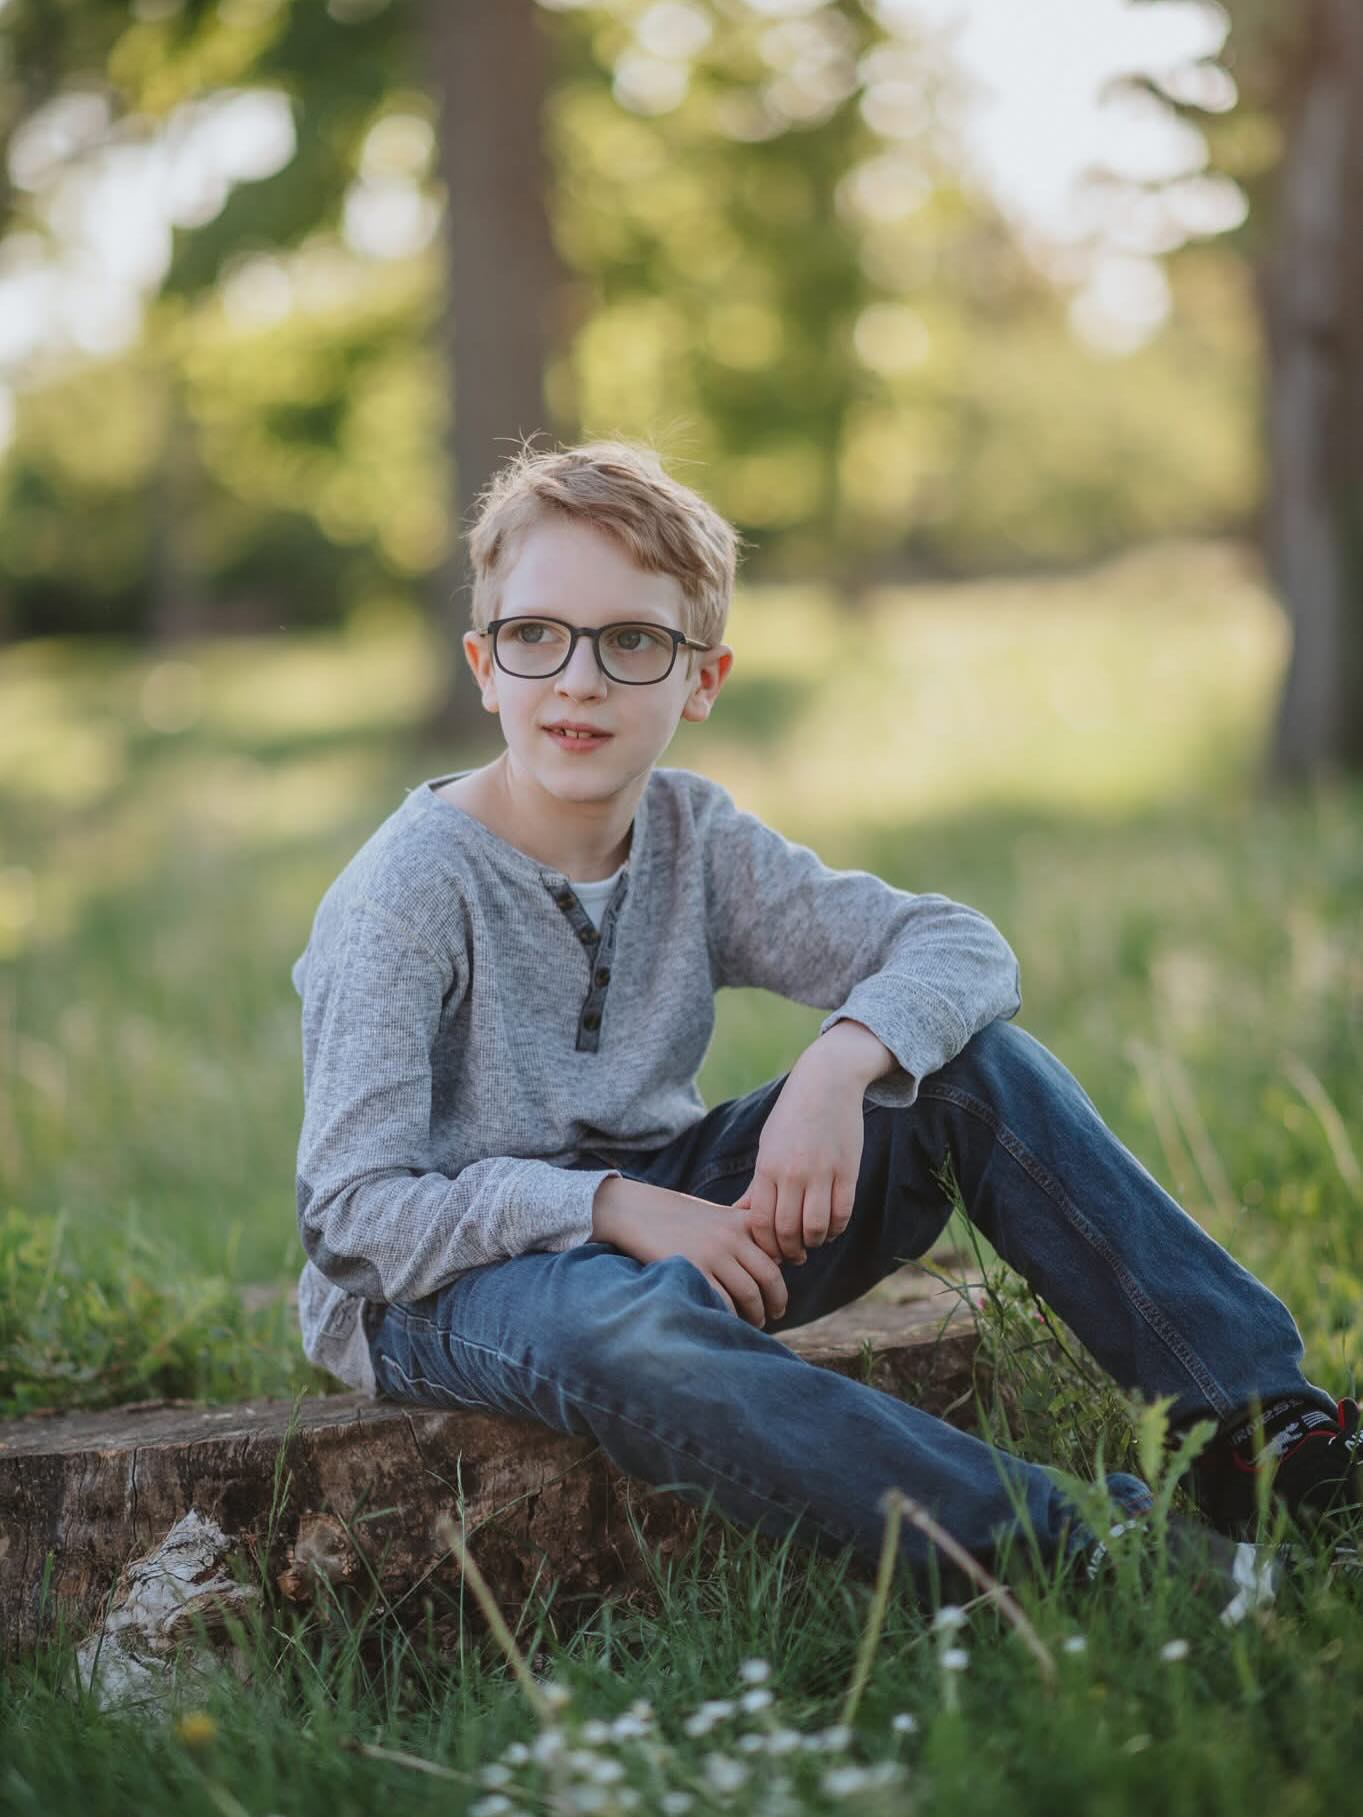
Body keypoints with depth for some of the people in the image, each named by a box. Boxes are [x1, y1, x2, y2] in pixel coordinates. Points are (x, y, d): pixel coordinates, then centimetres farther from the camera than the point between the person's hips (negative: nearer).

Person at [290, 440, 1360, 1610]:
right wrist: (610, 1210, -30)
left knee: (975, 1058, -10)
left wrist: (841, 1064, -26)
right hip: (452, 1280, -5)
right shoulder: (412, 892, -15)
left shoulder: (694, 843, 1)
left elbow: (961, 948, -5)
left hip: (660, 1218, 6)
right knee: (625, 1322, -43)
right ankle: (1053, 1550, -47)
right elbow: (351, 1210, -21)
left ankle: (1257, 1424, -13)